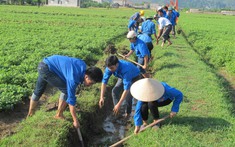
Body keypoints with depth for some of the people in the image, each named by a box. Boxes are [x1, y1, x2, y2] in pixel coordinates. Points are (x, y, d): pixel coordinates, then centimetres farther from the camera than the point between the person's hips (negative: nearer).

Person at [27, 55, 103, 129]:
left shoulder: (83, 65, -7)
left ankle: (30, 114, 42)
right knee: (67, 90, -13)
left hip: (44, 64, 10)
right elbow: (71, 101, -23)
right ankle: (59, 115, 2)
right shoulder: (73, 79, -28)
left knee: (38, 90, 24)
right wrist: (75, 121, -16)